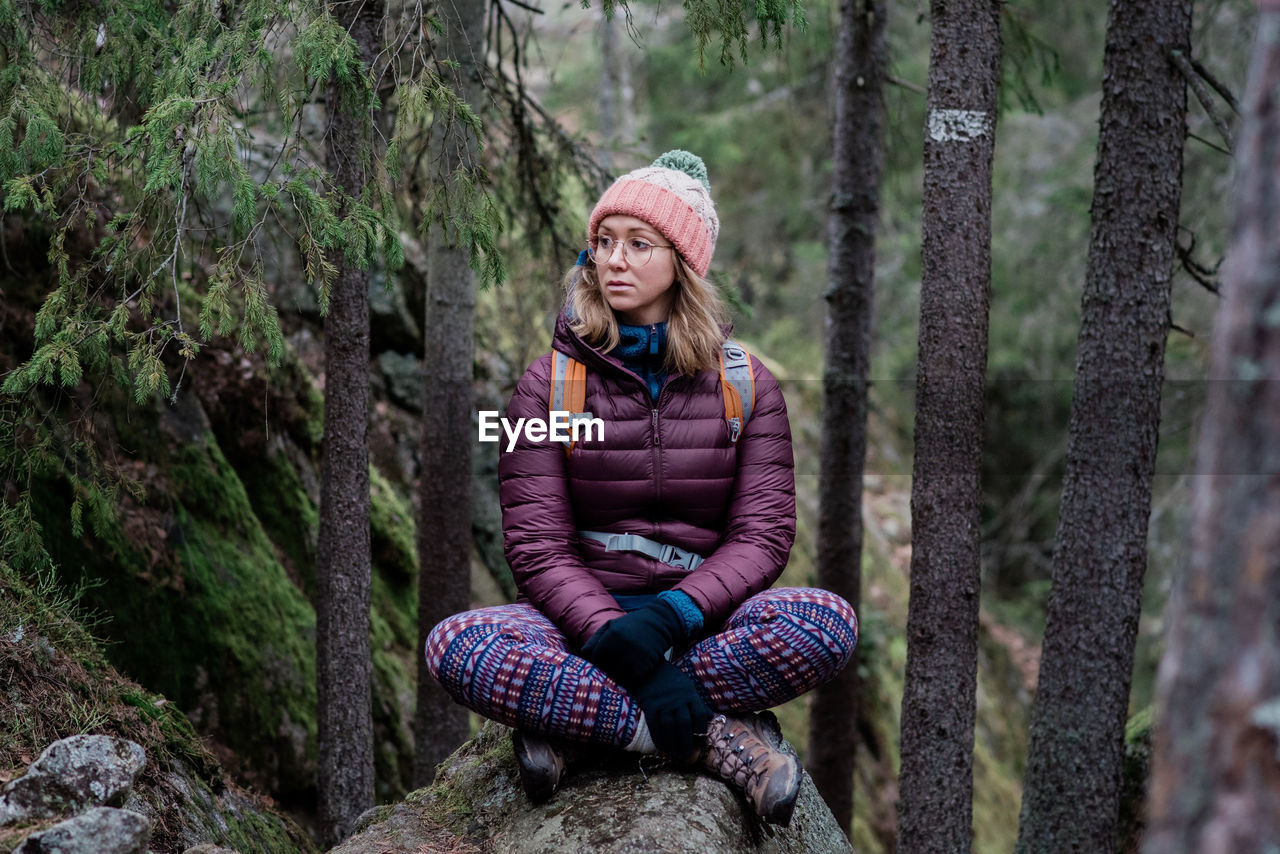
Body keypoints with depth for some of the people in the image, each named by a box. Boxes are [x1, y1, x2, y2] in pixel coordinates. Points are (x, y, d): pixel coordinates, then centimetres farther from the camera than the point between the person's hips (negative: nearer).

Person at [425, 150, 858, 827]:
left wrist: (670, 618, -24)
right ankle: (719, 739, -28)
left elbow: (763, 533, -4)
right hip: (584, 617, 0)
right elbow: (537, 547, -7)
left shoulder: (746, 384, 5)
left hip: (705, 621, 1)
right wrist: (617, 641, -25)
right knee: (456, 646, -33)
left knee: (826, 623, -31)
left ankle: (573, 721, -23)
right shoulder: (549, 384, 2)